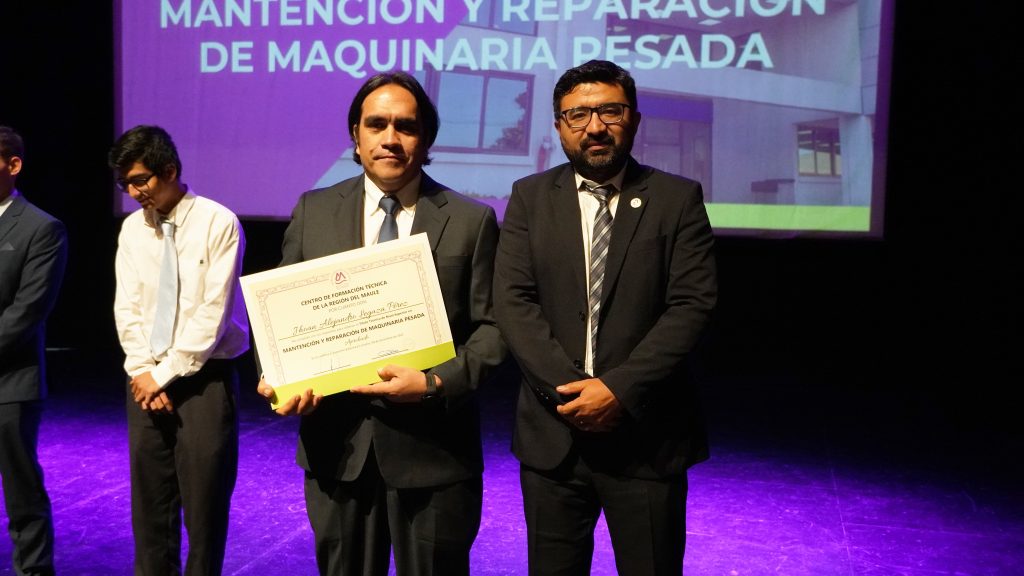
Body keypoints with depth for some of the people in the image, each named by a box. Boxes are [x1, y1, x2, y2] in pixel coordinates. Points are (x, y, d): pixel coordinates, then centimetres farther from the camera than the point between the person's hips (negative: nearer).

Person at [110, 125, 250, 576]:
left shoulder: (218, 223, -10)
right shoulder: (132, 228, 7)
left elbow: (213, 311, -14)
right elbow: (127, 308, 6)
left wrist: (166, 373, -12)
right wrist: (143, 372, -5)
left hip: (205, 378, -5)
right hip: (147, 381, 5)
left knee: (205, 501, 1)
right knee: (149, 502, 10)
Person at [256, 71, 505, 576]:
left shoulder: (471, 220, -1)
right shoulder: (313, 211, 6)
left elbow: (491, 327, -4)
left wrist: (436, 383, -18)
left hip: (433, 450, -2)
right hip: (336, 444, 2)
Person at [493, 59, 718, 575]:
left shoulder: (678, 199, 1)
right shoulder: (530, 197, 5)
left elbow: (692, 306, -8)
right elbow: (513, 303, -3)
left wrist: (619, 389, -16)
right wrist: (569, 389, -13)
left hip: (646, 437, -1)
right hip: (552, 434, 2)